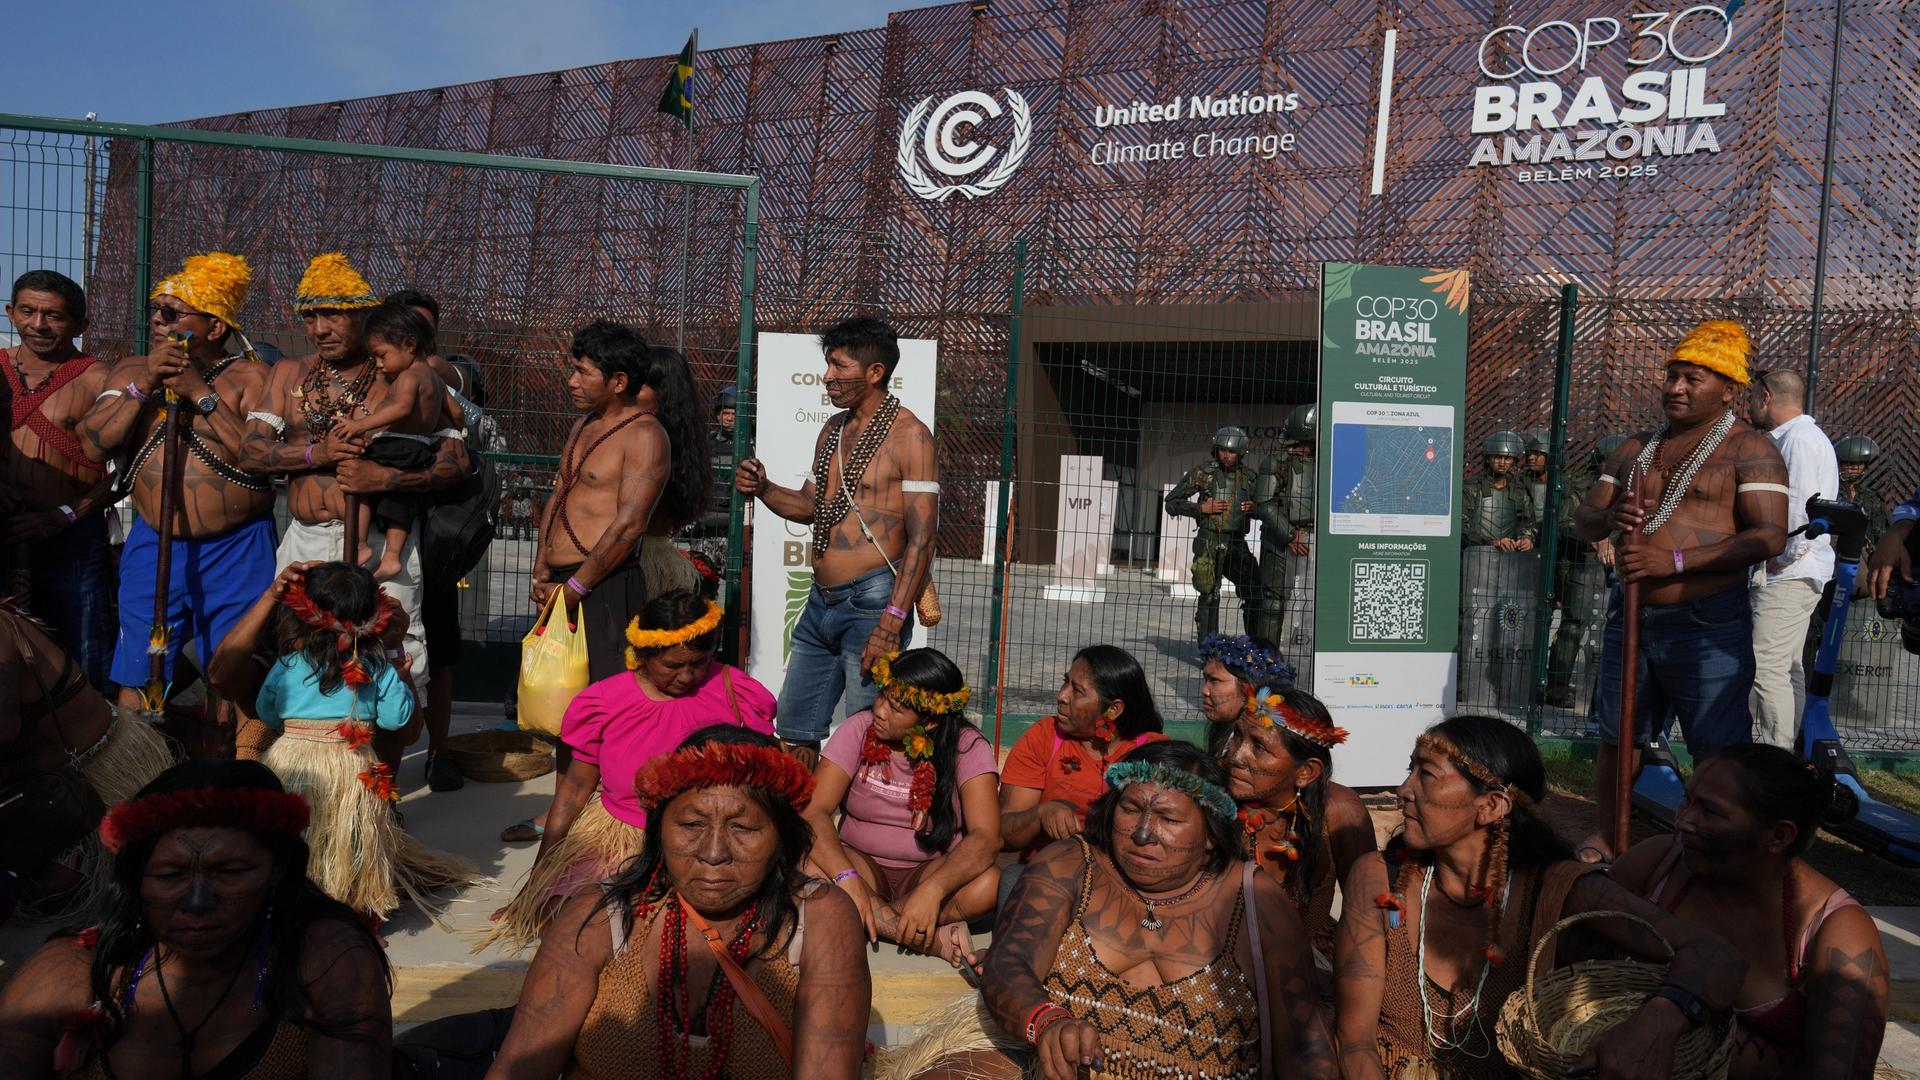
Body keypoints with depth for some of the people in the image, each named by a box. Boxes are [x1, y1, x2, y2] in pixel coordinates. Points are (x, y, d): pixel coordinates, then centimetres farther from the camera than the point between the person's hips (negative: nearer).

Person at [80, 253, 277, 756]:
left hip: (235, 550, -3)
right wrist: (144, 384, -9)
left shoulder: (250, 377, -1)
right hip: (153, 546, 3)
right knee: (138, 683, 5)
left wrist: (200, 393, -14)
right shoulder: (130, 371, 12)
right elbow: (94, 445, 0)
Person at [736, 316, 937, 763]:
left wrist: (891, 622, -21)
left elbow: (922, 538, -16)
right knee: (795, 731, 14)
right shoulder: (833, 430, 14)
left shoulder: (908, 435, -11)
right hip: (820, 603, 8)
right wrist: (763, 489, 3)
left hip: (870, 603, -8)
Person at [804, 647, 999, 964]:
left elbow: (986, 837, -24)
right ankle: (929, 936, -25)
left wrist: (932, 890, -41)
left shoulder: (967, 746, -13)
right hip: (863, 864, 1)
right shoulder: (859, 730, -10)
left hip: (933, 870, -1)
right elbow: (814, 811, -19)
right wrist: (847, 878, -36)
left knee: (989, 884, -33)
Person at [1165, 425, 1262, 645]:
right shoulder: (1203, 473, -3)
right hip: (1210, 542, -5)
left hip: (1237, 543, 5)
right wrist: (1201, 508, -12)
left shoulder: (1249, 476, 8)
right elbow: (1171, 502, -2)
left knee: (1255, 592, 6)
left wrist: (1254, 508, -2)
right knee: (1210, 595, -7)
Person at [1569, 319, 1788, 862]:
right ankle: (1606, 836, 27)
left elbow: (1768, 536, -15)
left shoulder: (1750, 450, -3)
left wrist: (1676, 561, -23)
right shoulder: (1635, 449, 15)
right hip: (1629, 613, 6)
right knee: (1617, 735, 14)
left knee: (1718, 752, -3)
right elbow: (1582, 521, 14)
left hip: (1707, 622, -6)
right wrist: (1610, 517, -11)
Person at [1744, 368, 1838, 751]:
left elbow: (1801, 508, -23)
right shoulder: (1789, 437, 18)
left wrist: (1784, 558, -14)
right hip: (1788, 574, 11)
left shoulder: (1800, 439, -13)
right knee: (1788, 668, 16)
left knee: (1767, 668, -13)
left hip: (1789, 574, -11)